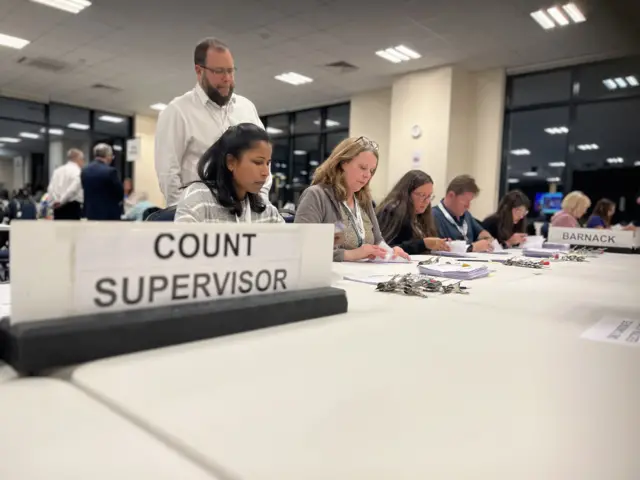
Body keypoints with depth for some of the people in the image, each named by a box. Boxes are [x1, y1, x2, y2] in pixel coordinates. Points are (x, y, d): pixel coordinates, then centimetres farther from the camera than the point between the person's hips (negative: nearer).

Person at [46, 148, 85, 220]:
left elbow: (51, 188, 7)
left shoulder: (58, 170, 15)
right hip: (73, 207, -7)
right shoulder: (77, 171, -7)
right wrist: (62, 200, -13)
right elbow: (73, 188, -20)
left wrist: (55, 202, 4)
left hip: (58, 208, 7)